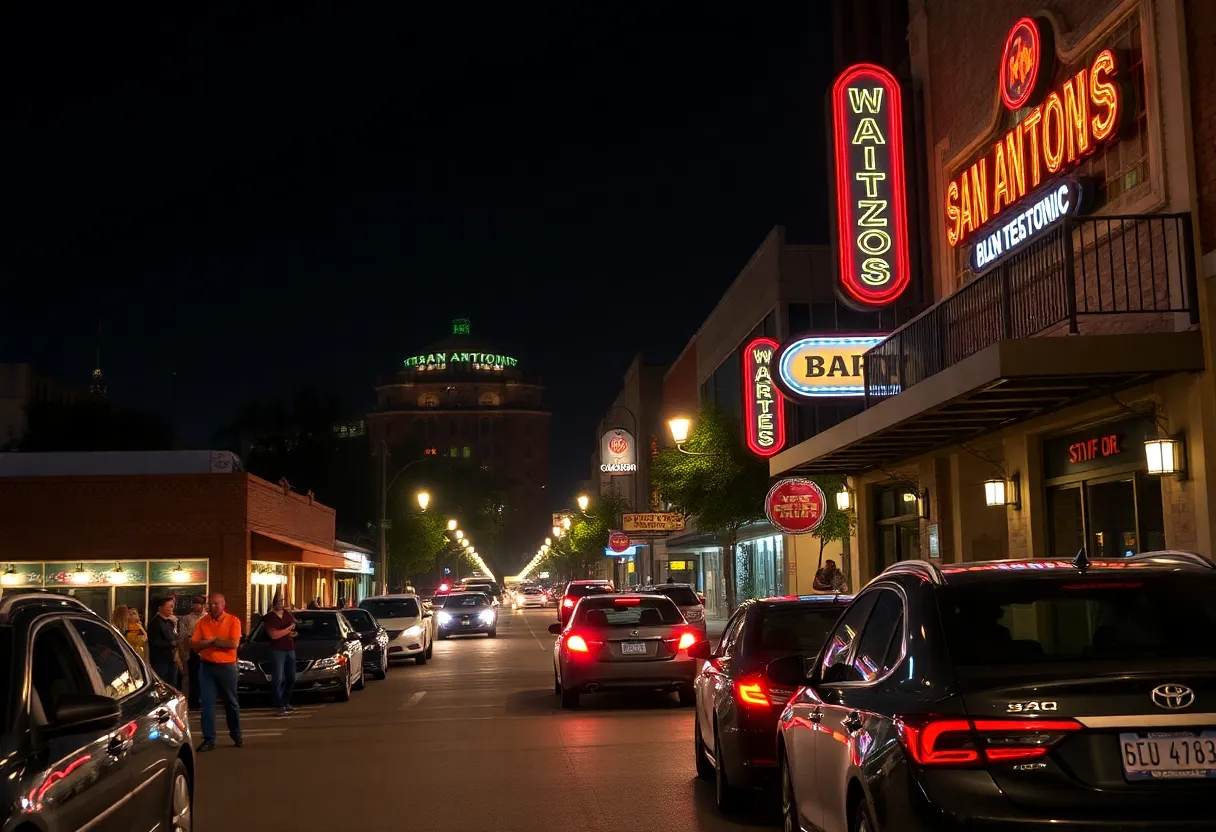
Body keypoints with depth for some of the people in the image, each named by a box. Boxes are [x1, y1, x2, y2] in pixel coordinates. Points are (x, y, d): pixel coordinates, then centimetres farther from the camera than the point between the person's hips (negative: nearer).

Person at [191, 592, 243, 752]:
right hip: (206, 667, 2)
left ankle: (236, 735, 27)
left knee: (231, 703, 11)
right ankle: (209, 740, 4)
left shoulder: (233, 621, -5)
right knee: (207, 704, 0)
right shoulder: (202, 622, 2)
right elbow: (194, 644, -4)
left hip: (227, 667, -2)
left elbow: (234, 644, -16)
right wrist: (214, 641, -16)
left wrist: (211, 641, -12)